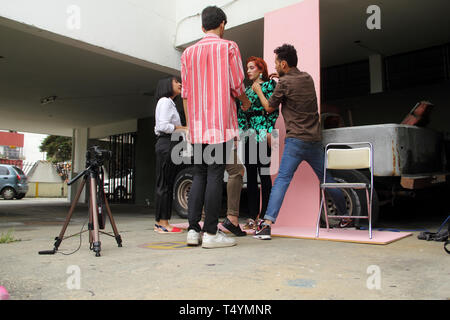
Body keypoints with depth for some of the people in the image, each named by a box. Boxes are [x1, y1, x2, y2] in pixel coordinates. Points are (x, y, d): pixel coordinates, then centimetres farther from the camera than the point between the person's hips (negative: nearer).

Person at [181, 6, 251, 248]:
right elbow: (236, 85, -2)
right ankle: (211, 233, -2)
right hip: (221, 123, -5)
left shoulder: (188, 53, 15)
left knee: (199, 176, 9)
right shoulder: (228, 47, 2)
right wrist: (245, 101, 19)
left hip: (197, 126, 5)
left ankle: (193, 229, 6)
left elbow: (185, 93, 13)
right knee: (215, 175, -5)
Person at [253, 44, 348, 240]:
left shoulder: (284, 83, -7)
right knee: (326, 178, 18)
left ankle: (267, 223, -19)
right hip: (315, 139, 7)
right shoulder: (307, 78, 12)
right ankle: (345, 215, 31)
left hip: (296, 140, -7)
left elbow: (270, 108, 3)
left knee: (282, 180, -12)